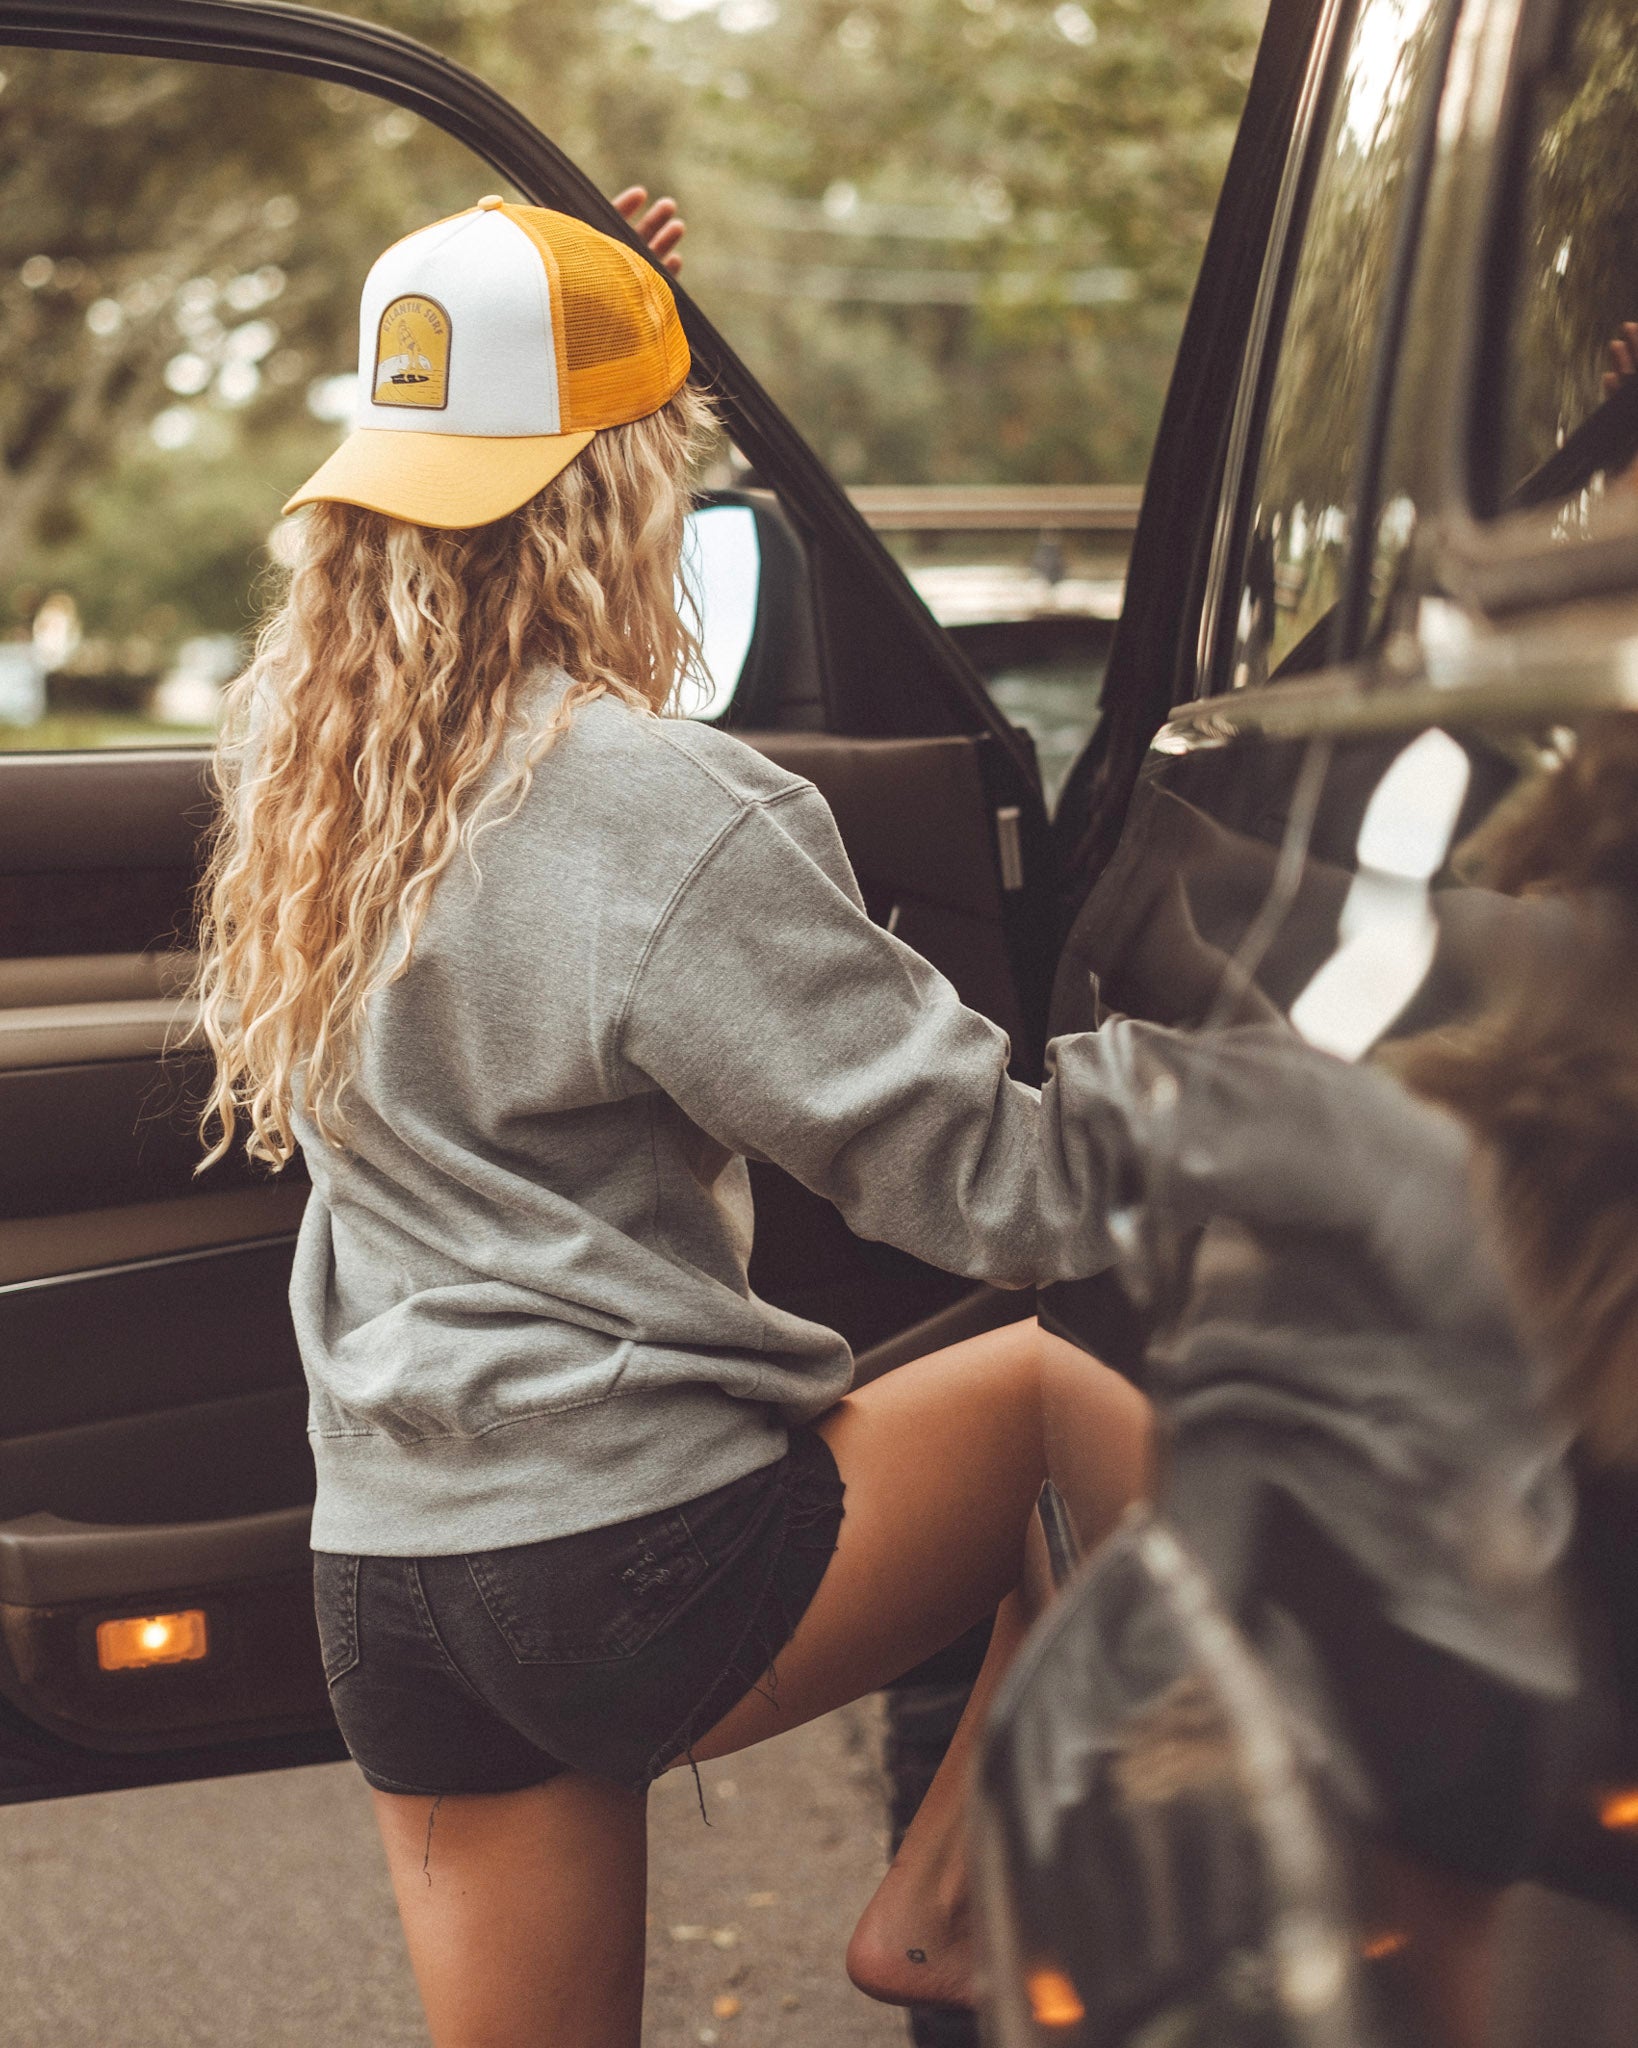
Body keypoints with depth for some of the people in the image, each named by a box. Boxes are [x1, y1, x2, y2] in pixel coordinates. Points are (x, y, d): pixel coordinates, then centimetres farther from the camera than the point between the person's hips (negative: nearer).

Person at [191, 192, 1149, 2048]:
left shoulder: (289, 749, 5)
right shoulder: (667, 818, -17)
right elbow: (990, 1179, -15)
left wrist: (590, 308, 32)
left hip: (377, 1580, 7)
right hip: (638, 1577, -7)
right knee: (1085, 1414, 11)